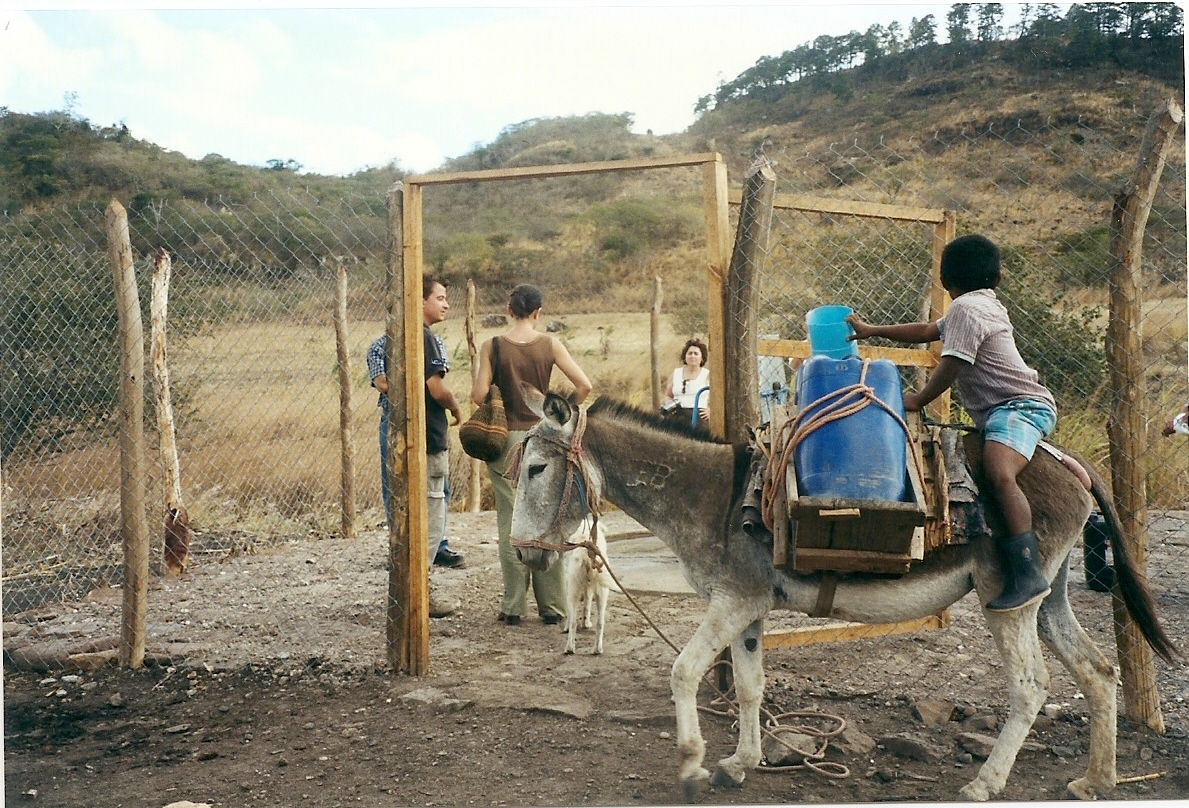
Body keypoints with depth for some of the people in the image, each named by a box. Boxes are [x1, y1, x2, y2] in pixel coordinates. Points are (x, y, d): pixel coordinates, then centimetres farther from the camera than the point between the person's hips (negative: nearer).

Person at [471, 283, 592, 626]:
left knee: (511, 523, 6)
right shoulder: (550, 344, -3)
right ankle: (552, 606, 14)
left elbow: (479, 395, -10)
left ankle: (514, 607, 10)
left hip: (507, 439, -1)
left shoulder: (493, 346, -5)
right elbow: (584, 385, -9)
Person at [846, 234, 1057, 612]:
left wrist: (917, 400, 1)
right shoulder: (987, 305, 24)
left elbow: (950, 366, -12)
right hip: (1001, 410, 12)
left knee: (999, 474, -30)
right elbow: (927, 331, 33)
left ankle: (1028, 575, -39)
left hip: (1020, 405, -12)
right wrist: (872, 331, 37)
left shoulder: (965, 308, -7)